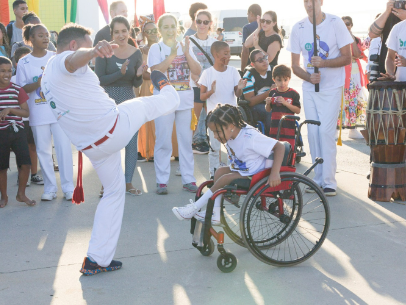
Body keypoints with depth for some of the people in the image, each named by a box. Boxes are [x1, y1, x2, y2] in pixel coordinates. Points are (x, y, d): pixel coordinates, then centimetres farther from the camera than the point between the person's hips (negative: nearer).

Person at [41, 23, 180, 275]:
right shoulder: (62, 61, -13)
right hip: (116, 126, -9)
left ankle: (97, 259, 19)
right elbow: (75, 59, -39)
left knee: (114, 192, 20)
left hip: (91, 147, 9)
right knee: (148, 104, 16)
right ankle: (165, 88, 54)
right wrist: (94, 52, -60)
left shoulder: (47, 80, 18)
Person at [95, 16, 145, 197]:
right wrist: (120, 73, -23)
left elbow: (137, 84, 7)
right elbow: (99, 80, -12)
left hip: (129, 101, 3)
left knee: (132, 143, 3)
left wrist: (139, 75, -15)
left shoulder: (136, 53, 2)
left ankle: (128, 183, 15)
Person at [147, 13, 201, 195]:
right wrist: (171, 55, -20)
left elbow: (197, 71, 2)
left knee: (186, 140, 6)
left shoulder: (185, 47, 11)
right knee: (163, 142, -2)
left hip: (185, 99, 3)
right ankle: (162, 181, 4)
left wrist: (187, 53, -10)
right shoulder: (156, 48, 1)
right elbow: (155, 72, -14)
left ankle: (188, 179, 13)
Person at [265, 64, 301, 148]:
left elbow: (298, 111, -7)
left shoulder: (293, 94, -3)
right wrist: (268, 103, -9)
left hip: (289, 126, -3)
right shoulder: (272, 93, 7)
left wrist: (285, 103, -17)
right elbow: (268, 110, 13)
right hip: (275, 126, 3)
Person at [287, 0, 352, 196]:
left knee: (326, 131, -11)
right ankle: (318, 178, 14)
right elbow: (294, 65, 5)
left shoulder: (335, 23, -7)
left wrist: (324, 63, -23)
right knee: (313, 132, 5)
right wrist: (309, 77, -15)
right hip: (309, 87, 4)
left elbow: (347, 57, -8)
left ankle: (329, 181, -5)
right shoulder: (298, 28, 1)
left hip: (332, 87, -4)